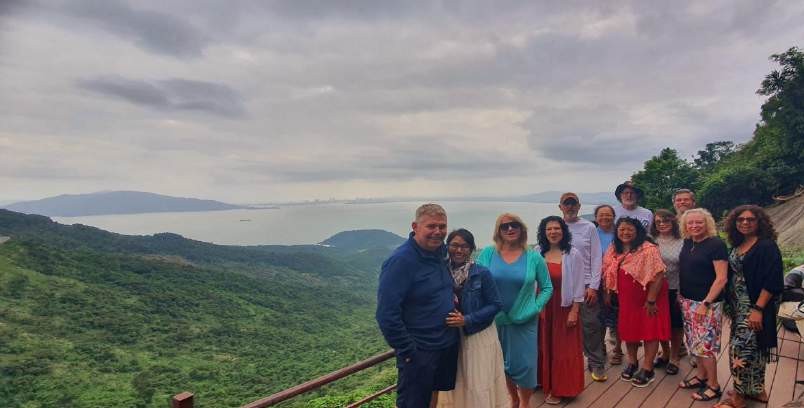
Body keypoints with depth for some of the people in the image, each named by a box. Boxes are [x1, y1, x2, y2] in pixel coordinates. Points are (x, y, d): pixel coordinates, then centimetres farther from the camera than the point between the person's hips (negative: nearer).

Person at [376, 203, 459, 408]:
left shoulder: (441, 251, 1)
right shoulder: (400, 261, -22)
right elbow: (387, 315, -23)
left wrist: (453, 300, 3)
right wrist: (408, 353, -19)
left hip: (449, 346, 7)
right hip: (419, 354, -7)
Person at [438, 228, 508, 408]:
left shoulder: (482, 273, -11)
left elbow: (495, 304, -9)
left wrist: (467, 320, -18)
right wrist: (451, 316, -11)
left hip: (480, 337, -3)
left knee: (480, 386, 3)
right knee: (459, 384, 13)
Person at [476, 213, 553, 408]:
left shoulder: (534, 257, -5)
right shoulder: (488, 253, -5)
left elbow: (547, 288, 4)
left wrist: (535, 308, -8)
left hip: (524, 322, -1)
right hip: (495, 321, 1)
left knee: (524, 365, 4)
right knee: (502, 364, 15)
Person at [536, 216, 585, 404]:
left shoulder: (573, 254, -8)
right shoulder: (537, 252, -2)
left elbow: (578, 284, -6)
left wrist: (574, 311, -9)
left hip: (564, 307, -2)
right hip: (542, 307, 3)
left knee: (564, 349, 6)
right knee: (545, 347, 12)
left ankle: (560, 389, 22)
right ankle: (546, 384, 31)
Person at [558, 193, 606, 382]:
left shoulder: (589, 228, 2)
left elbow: (596, 258, 0)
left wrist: (593, 286, -6)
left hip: (585, 284, -1)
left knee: (591, 326, 2)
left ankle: (596, 364, 16)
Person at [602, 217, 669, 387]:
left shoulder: (648, 250, -21)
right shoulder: (613, 250, 0)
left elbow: (658, 275, -24)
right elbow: (608, 274, 8)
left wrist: (650, 300, -22)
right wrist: (608, 294, 5)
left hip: (647, 298, -6)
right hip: (626, 299, 6)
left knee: (649, 331, 4)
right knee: (629, 330, 15)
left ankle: (647, 370, 16)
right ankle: (632, 363, 34)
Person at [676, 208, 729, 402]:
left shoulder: (716, 244, -13)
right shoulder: (687, 243, 8)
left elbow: (721, 278, -16)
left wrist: (705, 303, -20)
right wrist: (680, 295, 13)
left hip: (706, 303, -7)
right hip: (687, 301, 7)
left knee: (705, 344, -2)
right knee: (694, 342, 15)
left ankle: (713, 386, 12)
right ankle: (701, 376, 30)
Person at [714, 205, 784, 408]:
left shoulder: (767, 246, -13)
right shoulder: (737, 246, 9)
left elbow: (772, 282, -18)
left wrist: (758, 309, -21)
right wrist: (729, 305, 11)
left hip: (755, 307, -7)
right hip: (738, 307, 7)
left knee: (742, 348, -5)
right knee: (752, 348, 16)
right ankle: (757, 390, 29)